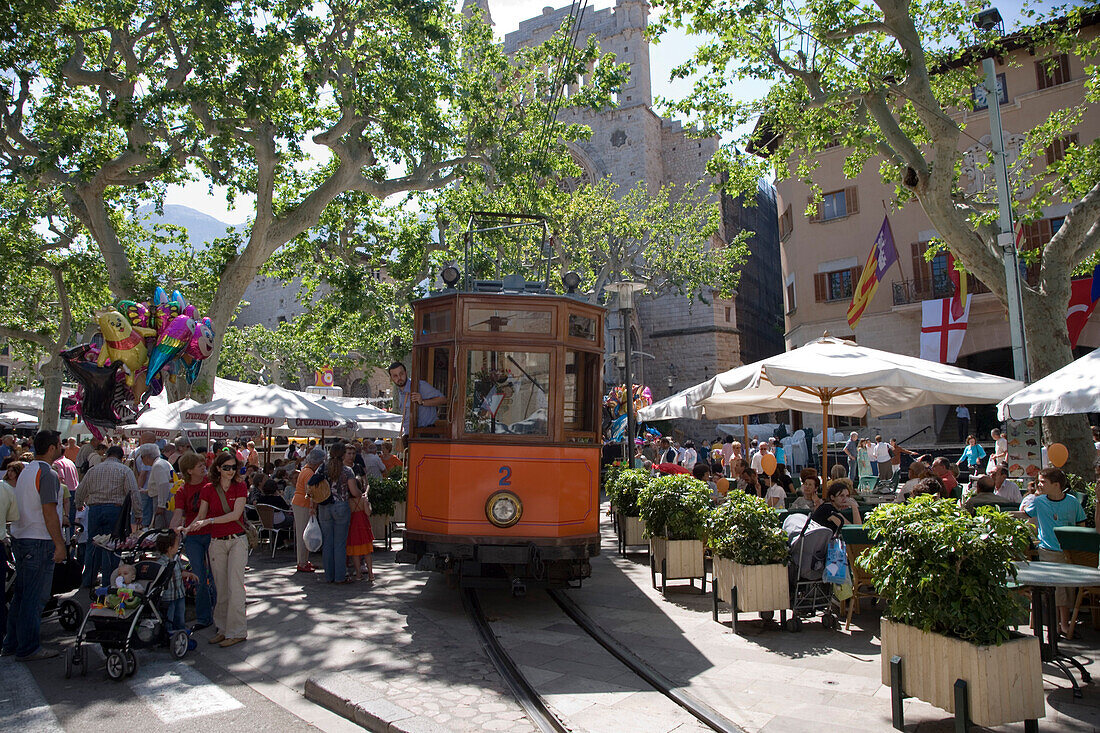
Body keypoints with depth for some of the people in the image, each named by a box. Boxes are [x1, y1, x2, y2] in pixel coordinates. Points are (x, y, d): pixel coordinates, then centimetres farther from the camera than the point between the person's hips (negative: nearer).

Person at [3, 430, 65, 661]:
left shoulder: (26, 470, 13)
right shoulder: (47, 474, -17)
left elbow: (26, 508, 18)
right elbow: (49, 513, -19)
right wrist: (59, 544, -15)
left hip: (19, 538, 9)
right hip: (39, 542, -9)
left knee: (21, 594, 16)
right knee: (35, 597, -2)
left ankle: (12, 643, 24)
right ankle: (28, 648, 4)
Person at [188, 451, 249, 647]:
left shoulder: (240, 487, -2)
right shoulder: (208, 489, 4)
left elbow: (235, 514, -12)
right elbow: (200, 516, 7)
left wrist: (209, 521, -19)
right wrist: (186, 530, -10)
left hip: (237, 540, -3)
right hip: (217, 542, 3)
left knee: (235, 585, -7)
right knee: (221, 587, 7)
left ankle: (237, 631, -1)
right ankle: (223, 628, 17)